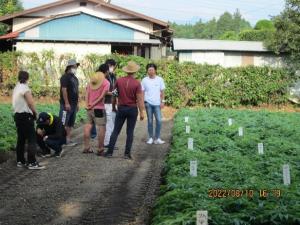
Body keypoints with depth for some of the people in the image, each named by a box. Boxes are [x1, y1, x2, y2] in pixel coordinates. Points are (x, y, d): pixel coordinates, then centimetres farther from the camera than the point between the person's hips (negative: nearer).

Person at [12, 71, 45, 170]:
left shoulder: (16, 88, 13)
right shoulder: (25, 88, -13)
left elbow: (18, 103, 9)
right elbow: (30, 103, -18)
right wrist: (35, 112, -2)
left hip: (17, 115, 9)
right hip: (26, 116, -9)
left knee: (21, 139, 13)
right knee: (32, 140, -8)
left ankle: (20, 161, 17)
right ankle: (32, 163, -11)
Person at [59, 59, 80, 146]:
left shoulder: (75, 78, 18)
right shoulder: (65, 77, -9)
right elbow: (64, 90, -16)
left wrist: (77, 103, 18)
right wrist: (66, 103, -21)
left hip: (74, 104, 9)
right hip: (66, 104, -9)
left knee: (70, 124, 10)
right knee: (63, 123, -9)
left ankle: (68, 140, 14)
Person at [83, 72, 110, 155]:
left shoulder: (92, 80, 9)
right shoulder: (106, 83, -8)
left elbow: (87, 93, 3)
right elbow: (102, 96, -14)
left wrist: (87, 104, -1)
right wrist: (94, 104, -10)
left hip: (90, 108, 6)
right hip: (99, 108, -6)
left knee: (88, 126, 16)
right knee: (101, 128, 1)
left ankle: (86, 147, 20)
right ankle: (100, 150, 1)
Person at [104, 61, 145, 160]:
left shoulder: (119, 81, -3)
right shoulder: (137, 83, -11)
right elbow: (139, 99, -12)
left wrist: (113, 106, 19)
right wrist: (141, 112, -5)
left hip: (121, 108, 2)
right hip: (132, 109, -2)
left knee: (116, 131, 8)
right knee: (130, 132, 5)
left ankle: (110, 152, 7)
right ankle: (127, 153, 6)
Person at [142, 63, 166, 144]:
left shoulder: (160, 79, 2)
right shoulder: (144, 80, 1)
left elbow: (162, 91, 5)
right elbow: (142, 92, 4)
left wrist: (162, 101, -2)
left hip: (157, 103, 0)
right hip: (148, 103, 0)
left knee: (159, 120, -5)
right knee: (150, 121, 6)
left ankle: (157, 138, 4)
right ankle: (150, 138, 14)